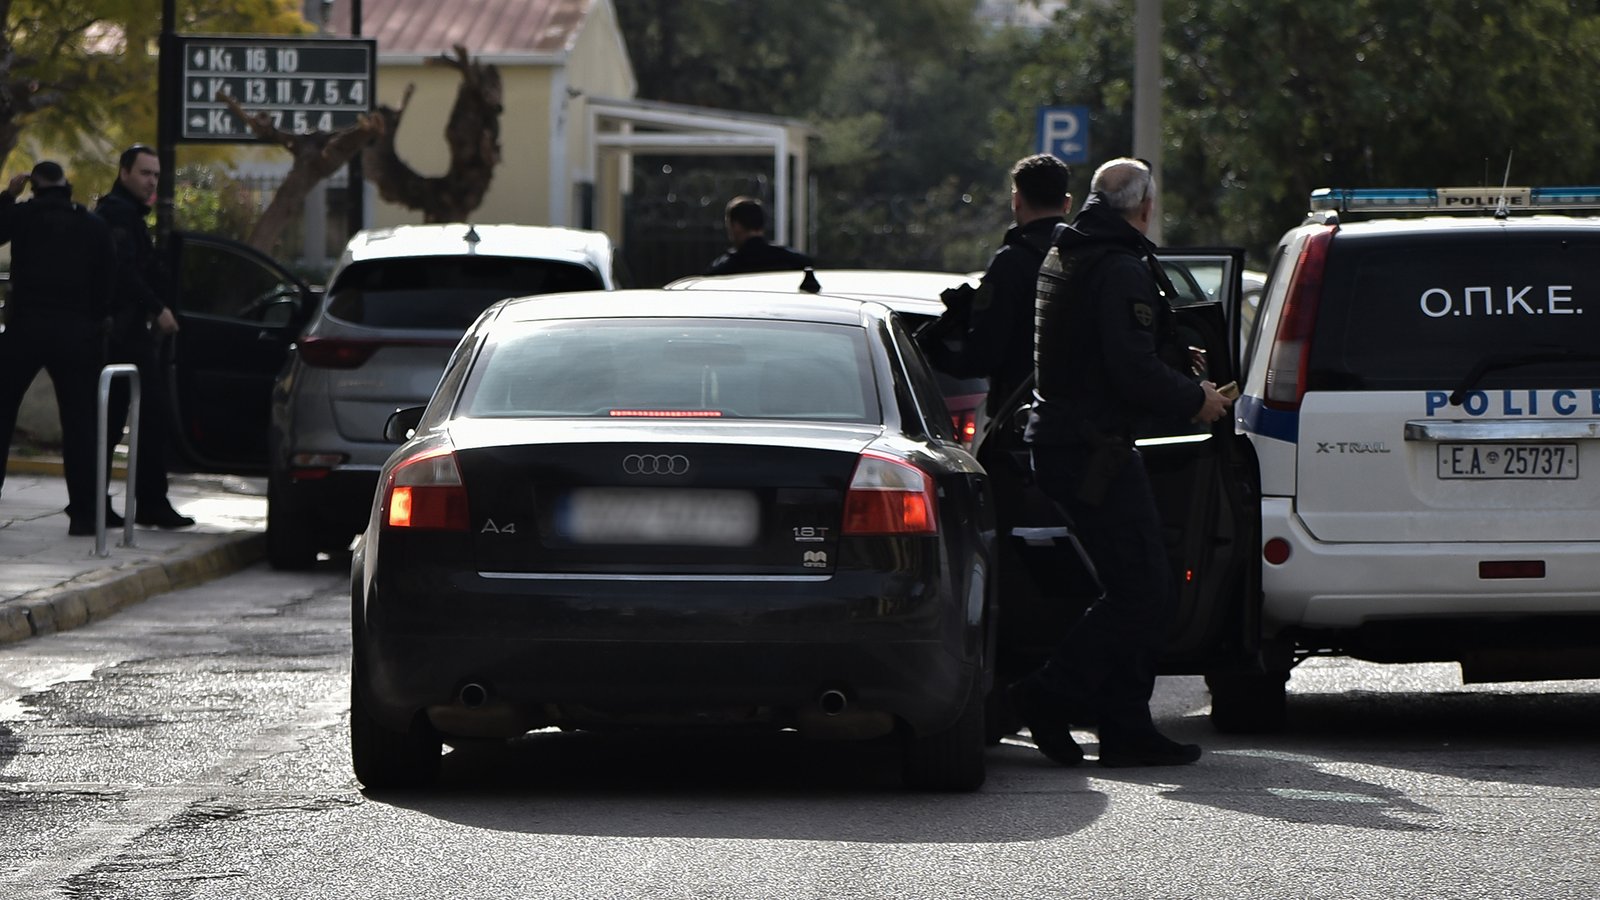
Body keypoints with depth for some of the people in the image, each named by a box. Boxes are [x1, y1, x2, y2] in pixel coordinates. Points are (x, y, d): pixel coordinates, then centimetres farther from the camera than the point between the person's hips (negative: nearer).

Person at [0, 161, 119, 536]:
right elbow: (108, 281, 6)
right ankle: (83, 513, -3)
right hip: (77, 332, 2)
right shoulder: (94, 225, 6)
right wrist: (95, 319, 15)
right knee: (79, 423, 3)